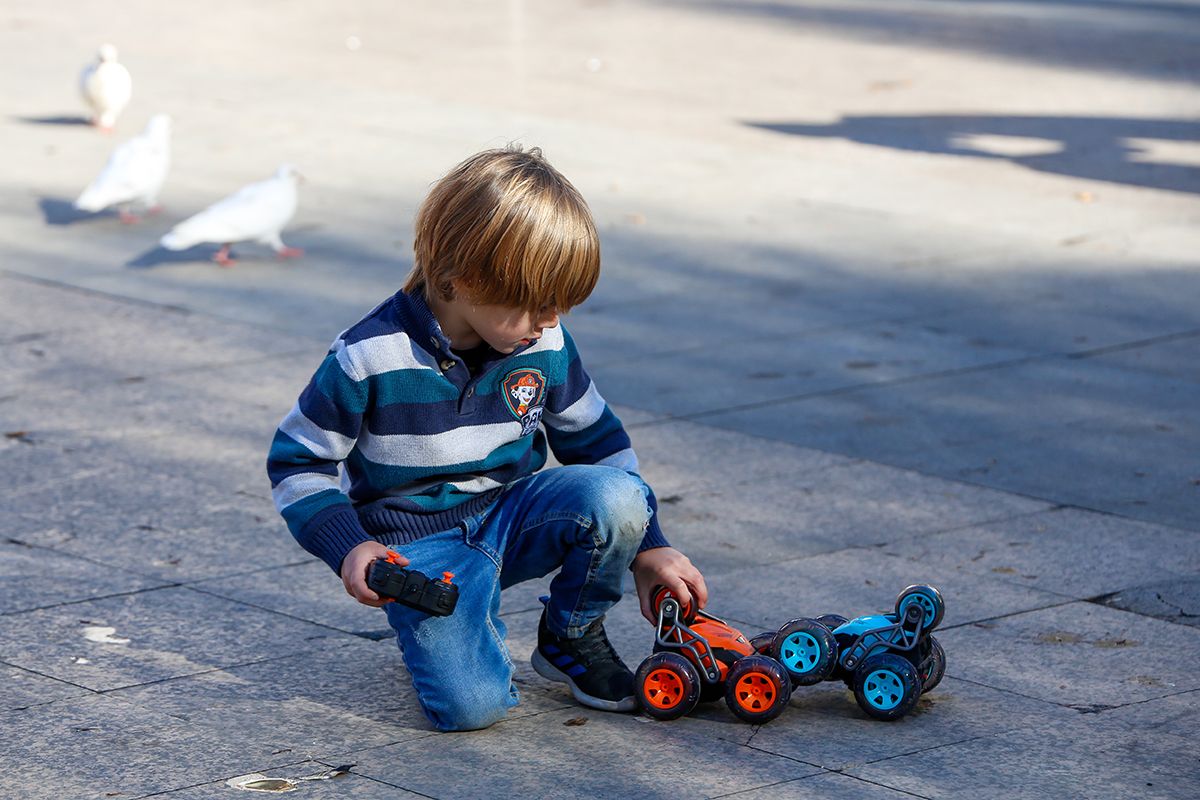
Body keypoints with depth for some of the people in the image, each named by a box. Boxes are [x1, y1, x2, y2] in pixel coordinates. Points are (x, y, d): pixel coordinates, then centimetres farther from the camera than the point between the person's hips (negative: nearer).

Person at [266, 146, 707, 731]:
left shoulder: (545, 347, -4)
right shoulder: (370, 359, -18)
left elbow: (594, 440, 12)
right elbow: (298, 459, -7)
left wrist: (646, 547, 7)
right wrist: (348, 548, -21)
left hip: (512, 518, 4)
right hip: (419, 544, -4)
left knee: (616, 498, -28)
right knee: (471, 703, -28)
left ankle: (571, 639, 0)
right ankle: (450, 628, 10)